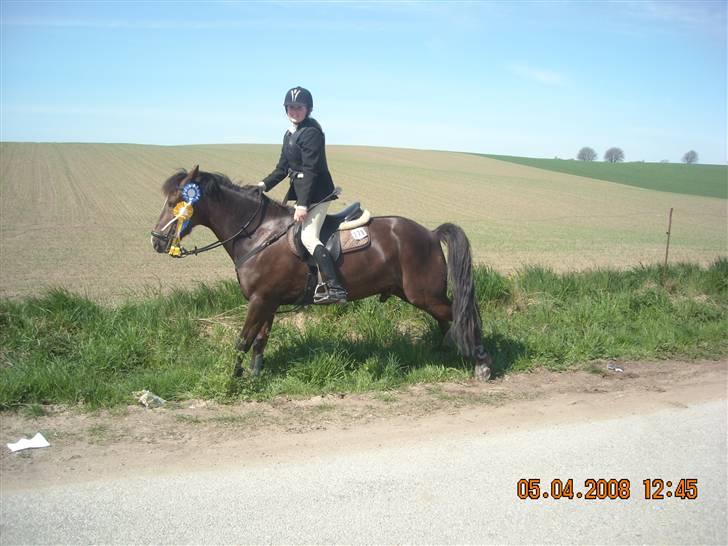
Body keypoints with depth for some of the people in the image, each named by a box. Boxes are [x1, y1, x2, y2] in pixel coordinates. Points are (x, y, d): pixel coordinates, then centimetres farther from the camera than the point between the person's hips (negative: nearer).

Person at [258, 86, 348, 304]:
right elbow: (283, 168, 19)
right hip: (301, 193, 11)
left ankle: (334, 288, -30)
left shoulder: (312, 133, -15)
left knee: (308, 237, -23)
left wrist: (303, 204, -25)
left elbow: (310, 170, -21)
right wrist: (265, 184, 5)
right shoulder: (290, 135, 15)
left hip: (316, 194, -11)